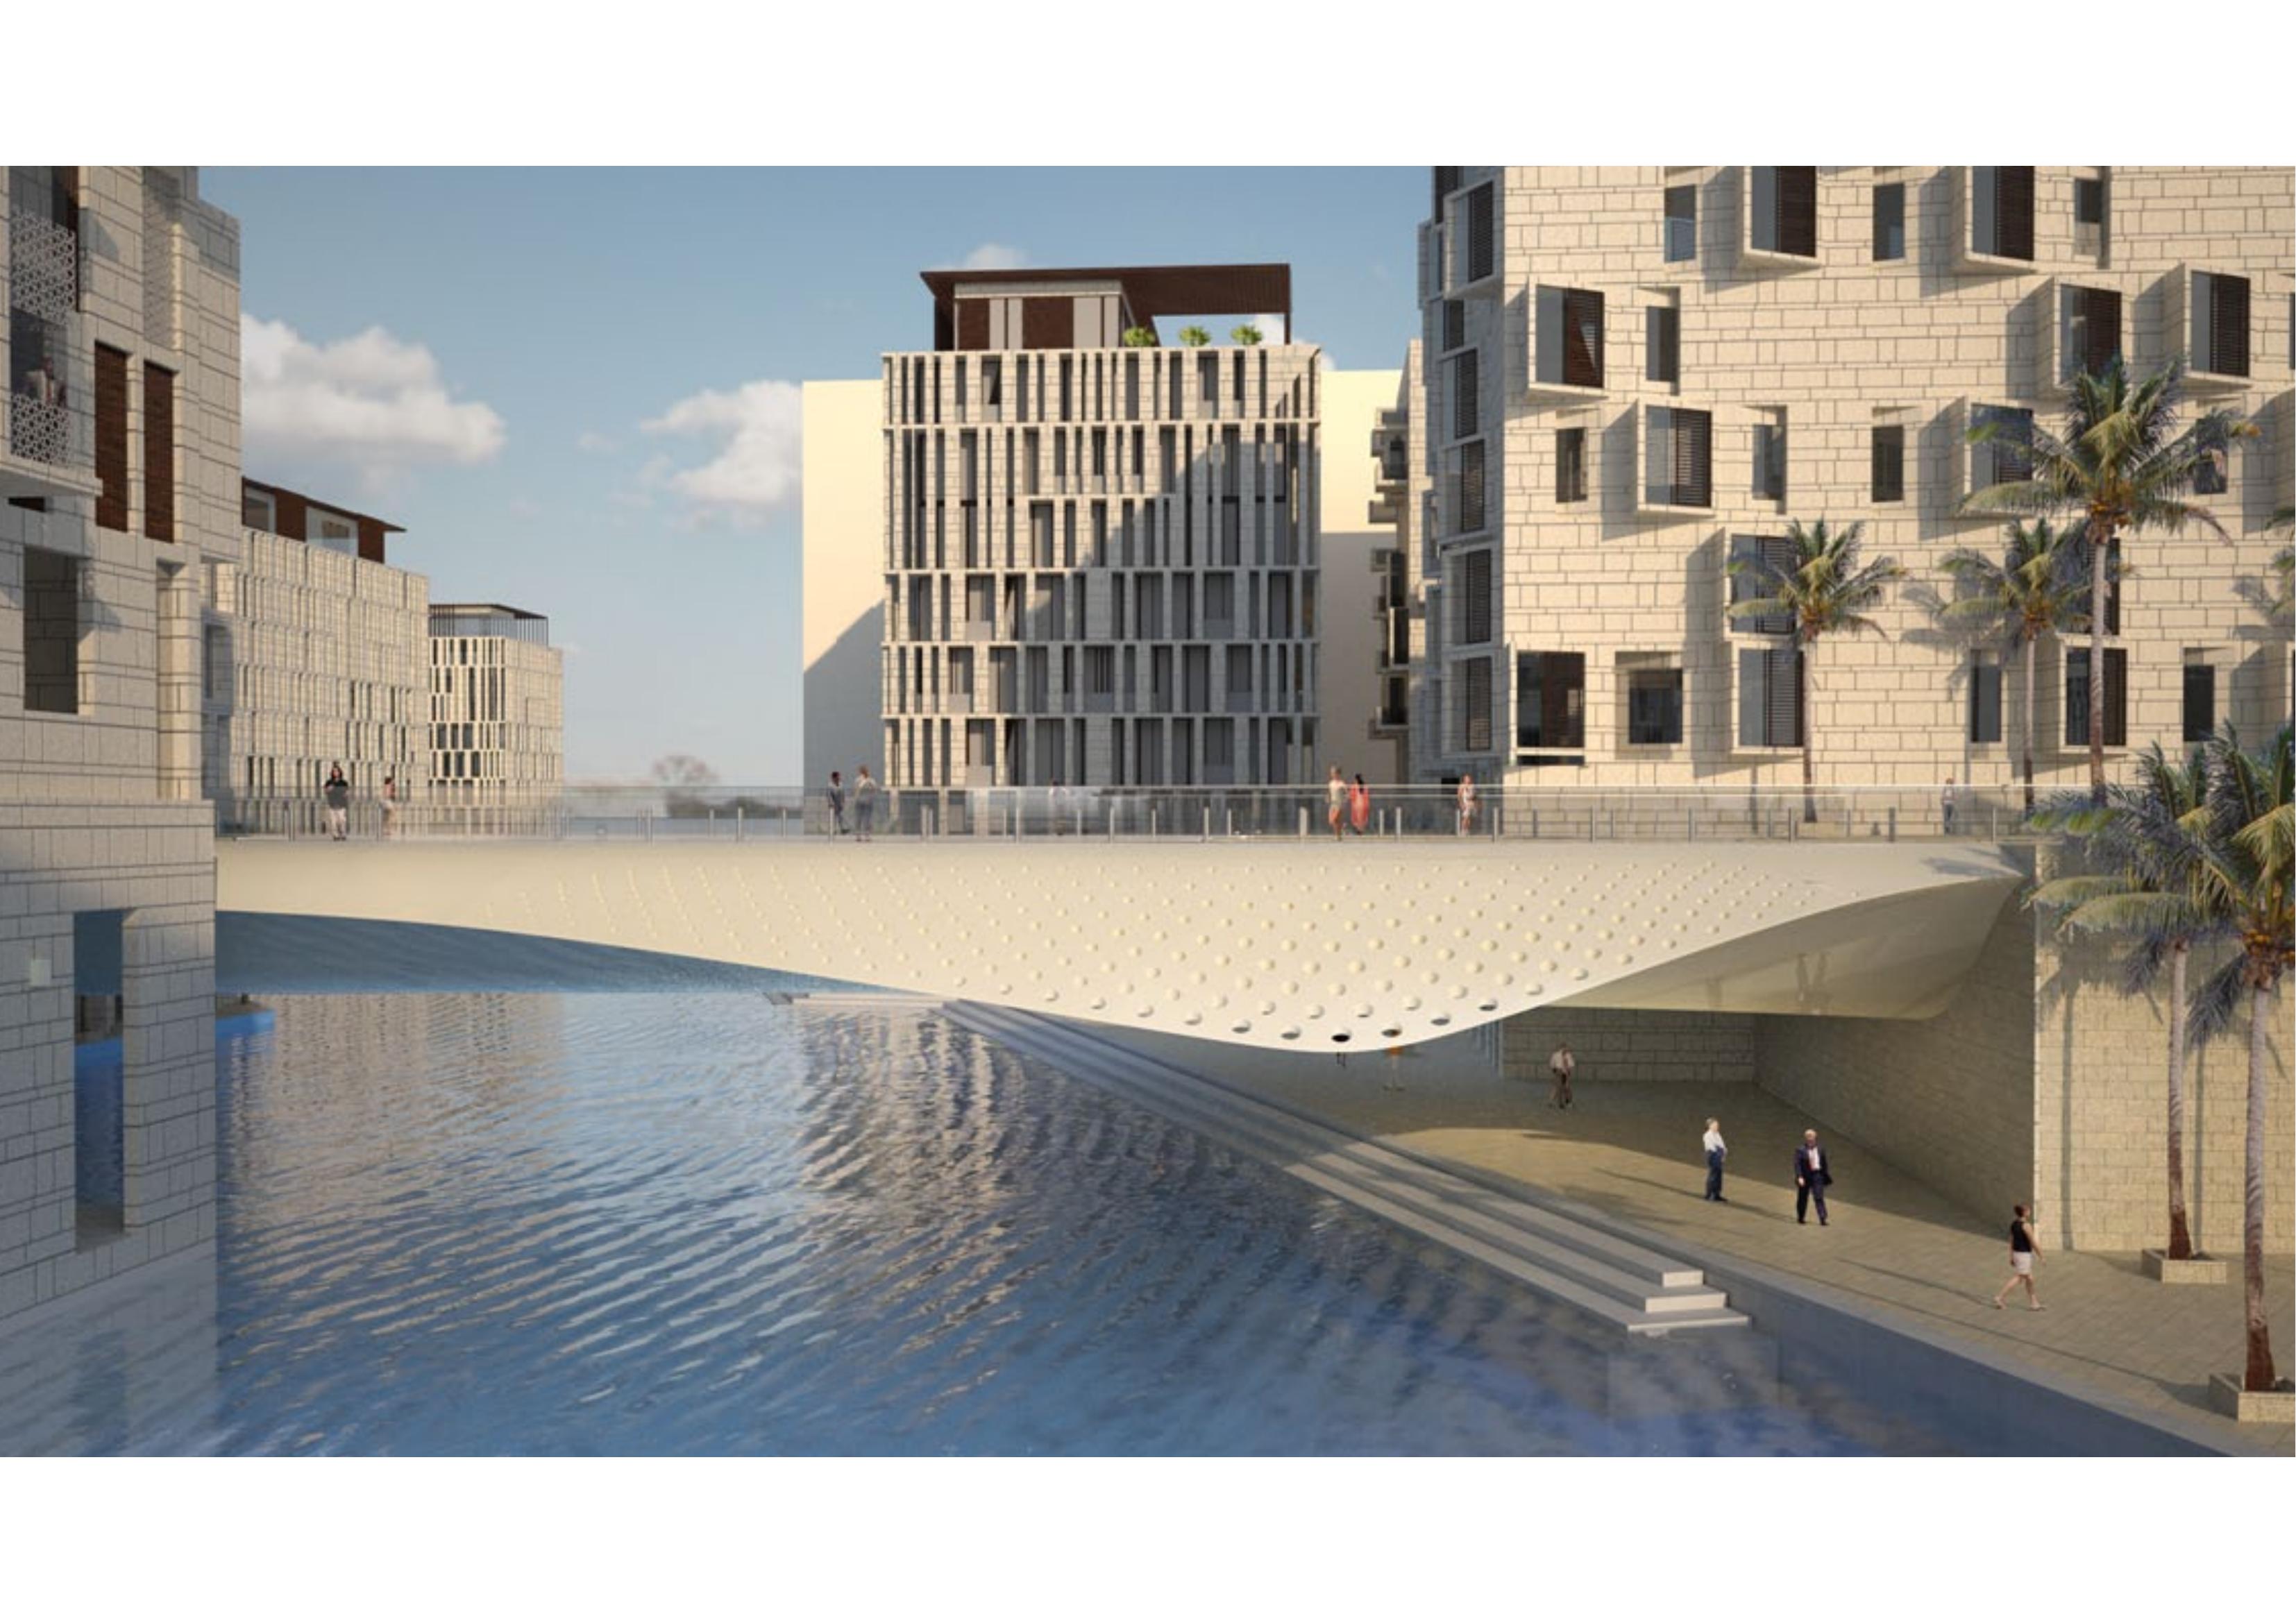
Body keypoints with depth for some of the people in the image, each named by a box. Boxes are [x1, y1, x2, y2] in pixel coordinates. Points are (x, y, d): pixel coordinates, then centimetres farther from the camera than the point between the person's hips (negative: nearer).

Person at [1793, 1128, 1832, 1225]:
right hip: (1805, 1177, -2)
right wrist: (1799, 1177, -20)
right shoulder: (1800, 1149, -8)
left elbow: (1825, 1163, 11)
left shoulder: (1820, 1149, 4)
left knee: (1819, 1197, -6)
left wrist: (1826, 1176, 9)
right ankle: (1800, 1218, 26)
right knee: (1803, 1198, 10)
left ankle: (1822, 1219, -7)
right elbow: (1797, 1164, -12)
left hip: (1817, 1176, 2)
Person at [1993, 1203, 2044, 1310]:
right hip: (2024, 1255, -9)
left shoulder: (2014, 1223, 4)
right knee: (2016, 1278, -2)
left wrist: (2011, 1256, 13)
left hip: (2016, 1253, 9)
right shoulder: (2026, 1225, -21)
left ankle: (2034, 1303, 21)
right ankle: (1998, 1297, -3)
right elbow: (2033, 1243, -18)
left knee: (2029, 1279, 15)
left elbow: (2011, 1240, 9)